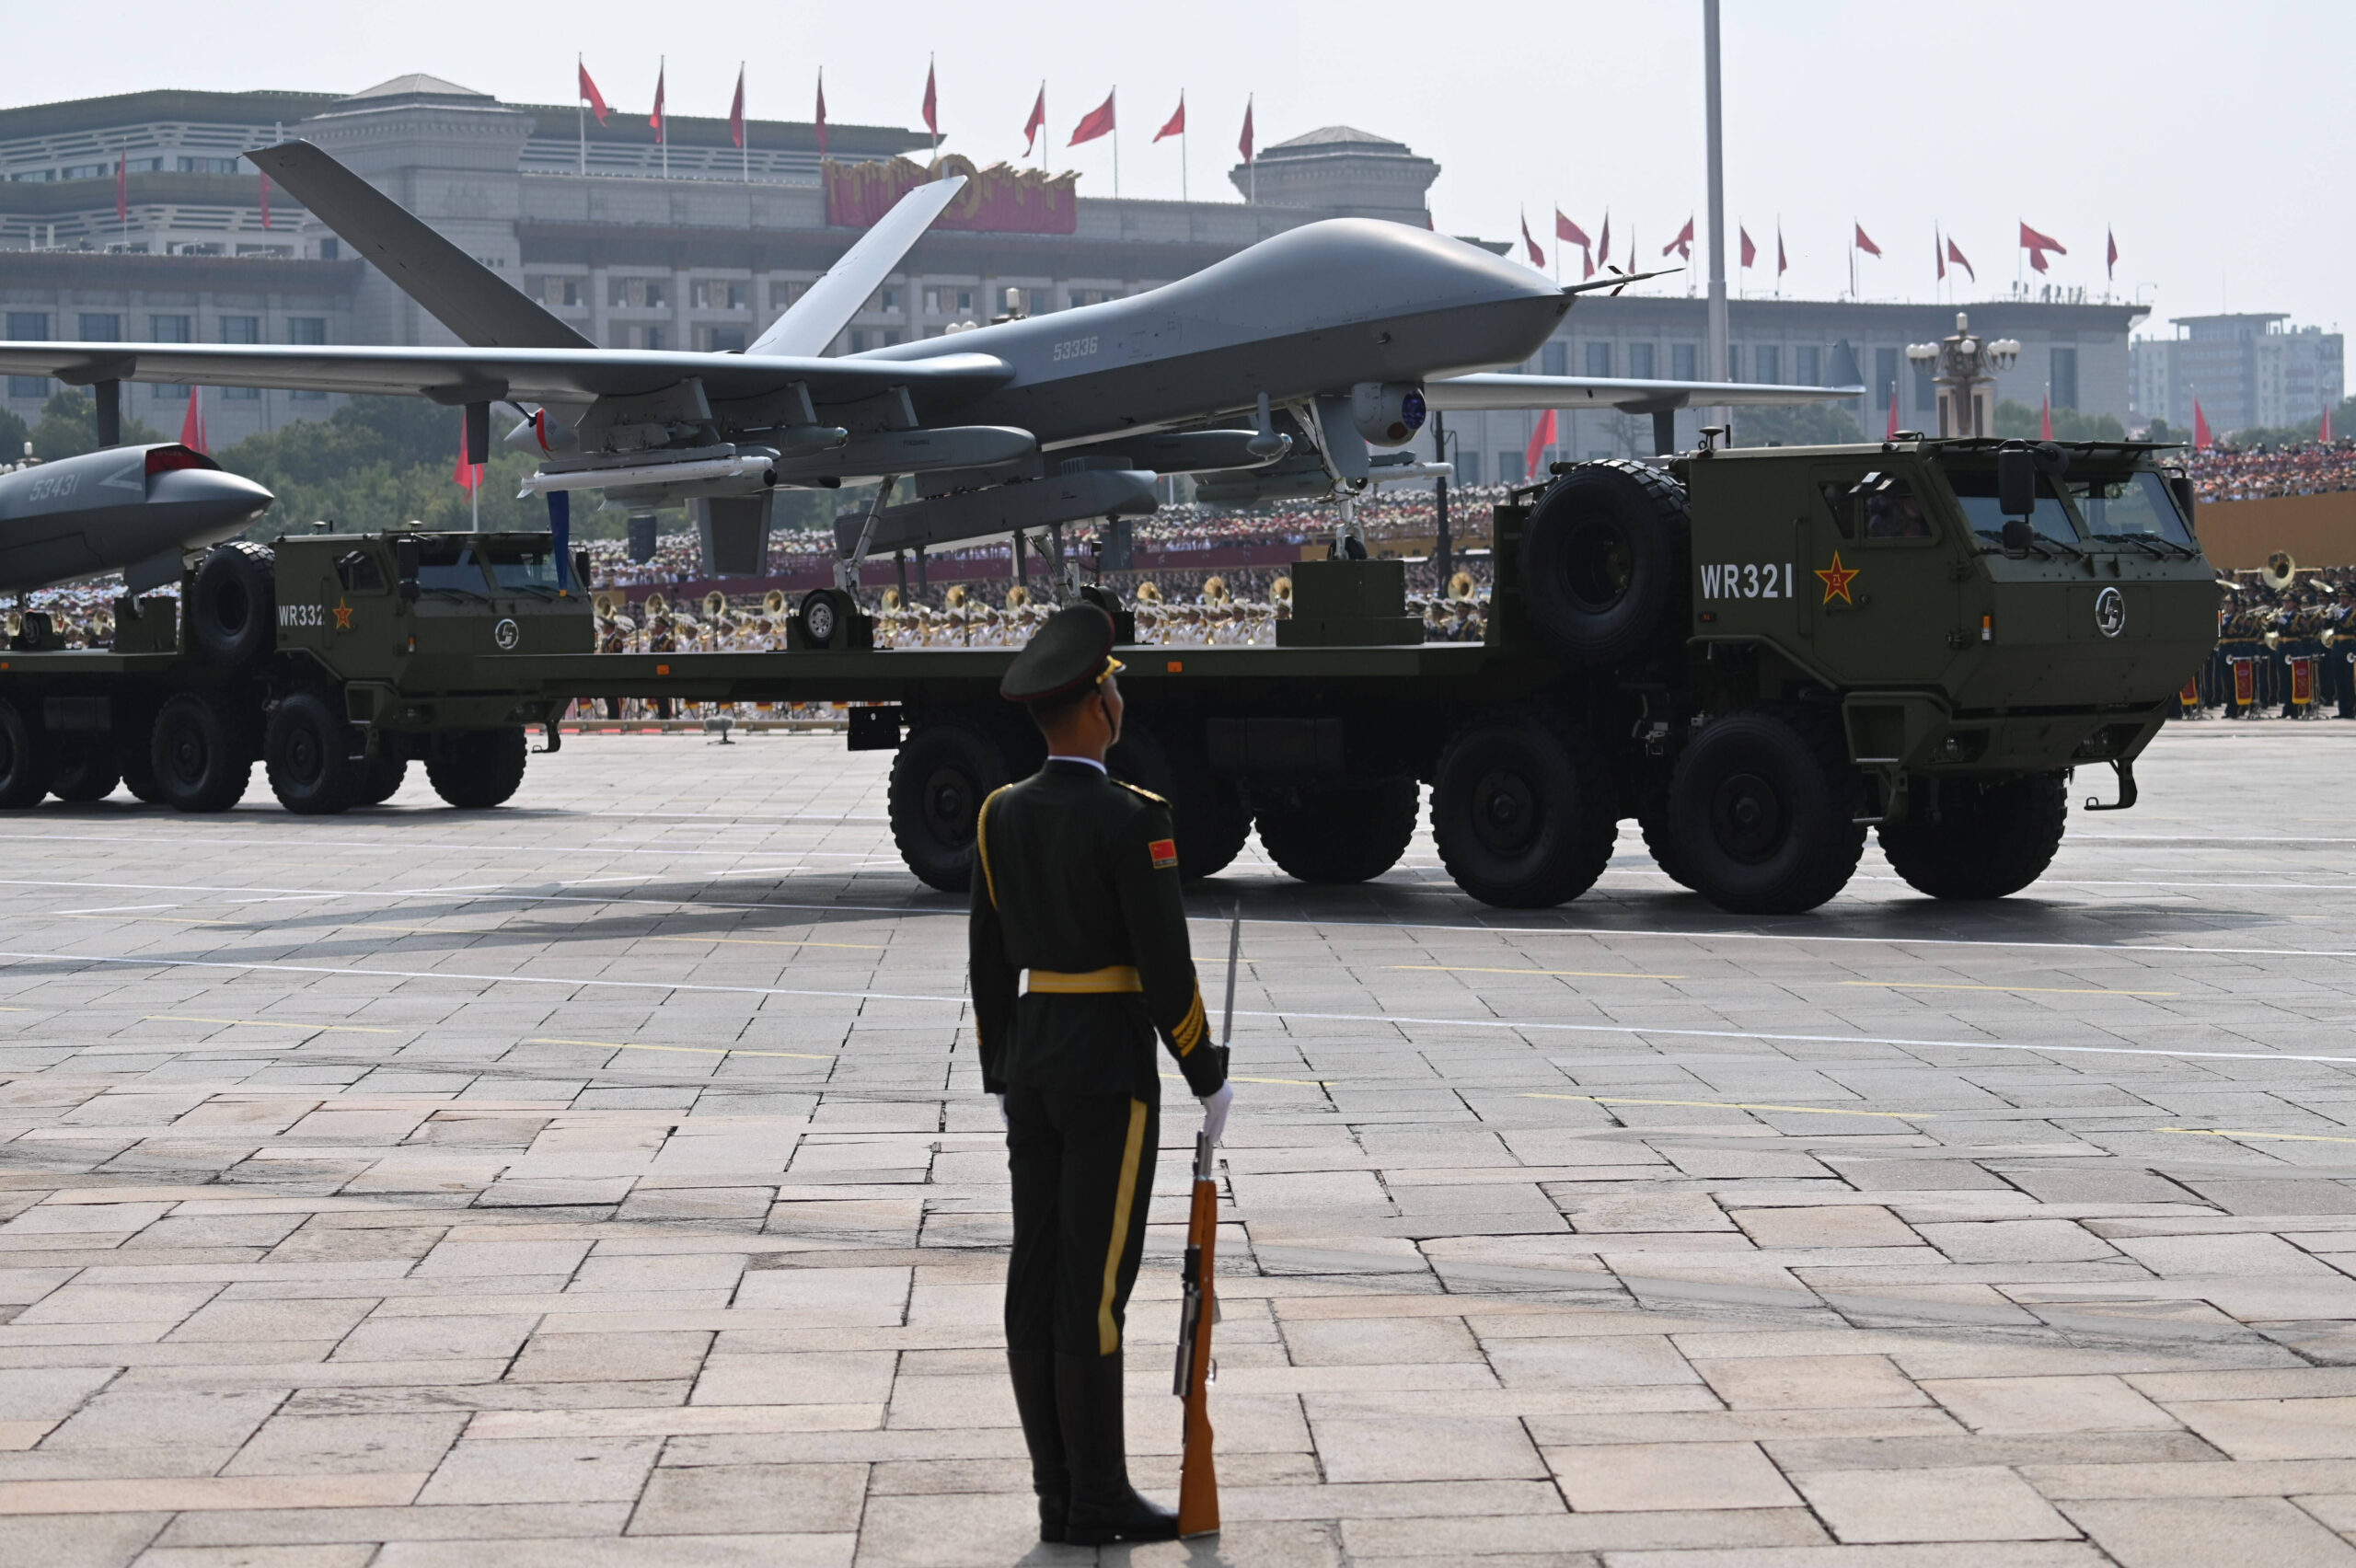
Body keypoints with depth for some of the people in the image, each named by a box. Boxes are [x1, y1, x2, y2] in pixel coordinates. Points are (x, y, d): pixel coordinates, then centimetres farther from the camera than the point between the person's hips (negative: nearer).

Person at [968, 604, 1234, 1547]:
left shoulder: (1000, 816, 5)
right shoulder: (1130, 819, -15)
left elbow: (989, 963, 10)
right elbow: (1166, 964, -16)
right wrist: (1208, 1080, -6)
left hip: (1031, 1062, 7)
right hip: (1111, 1069, -7)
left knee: (1039, 1278, 7)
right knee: (1096, 1283, -3)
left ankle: (1059, 1495, 12)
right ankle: (1098, 1498, 1)